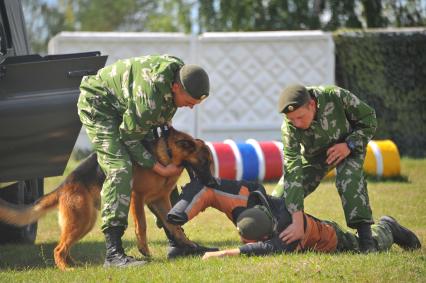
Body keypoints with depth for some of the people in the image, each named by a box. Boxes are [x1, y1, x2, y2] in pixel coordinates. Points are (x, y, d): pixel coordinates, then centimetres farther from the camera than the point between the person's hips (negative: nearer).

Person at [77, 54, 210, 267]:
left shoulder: (181, 72, -14)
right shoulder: (149, 98, -39)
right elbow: (129, 137, -24)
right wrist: (160, 169, -20)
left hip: (124, 105, 9)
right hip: (98, 104, -9)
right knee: (120, 170, -25)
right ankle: (113, 253, -28)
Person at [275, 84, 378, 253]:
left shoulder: (337, 97, -37)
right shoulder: (289, 127, -35)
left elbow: (369, 119, -18)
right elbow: (292, 172, -41)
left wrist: (349, 145, -33)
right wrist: (297, 220, -49)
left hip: (349, 144, -2)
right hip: (314, 154, 2)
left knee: (349, 178, -34)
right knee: (280, 199, -7)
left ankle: (365, 235, -30)